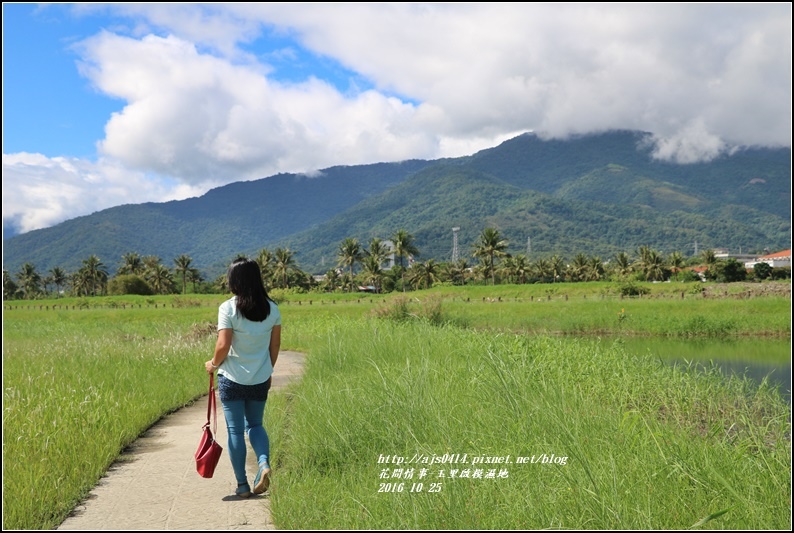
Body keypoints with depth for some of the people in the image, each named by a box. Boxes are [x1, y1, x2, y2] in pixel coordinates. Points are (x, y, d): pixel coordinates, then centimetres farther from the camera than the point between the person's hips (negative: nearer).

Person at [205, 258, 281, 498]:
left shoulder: (228, 308, -13)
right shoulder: (271, 308, 0)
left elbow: (223, 346, -16)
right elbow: (275, 345, 6)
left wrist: (213, 364, 3)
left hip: (232, 379, -4)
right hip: (260, 379, 4)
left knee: (235, 430, 7)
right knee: (255, 425, 20)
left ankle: (242, 485, 13)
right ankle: (264, 463, -4)